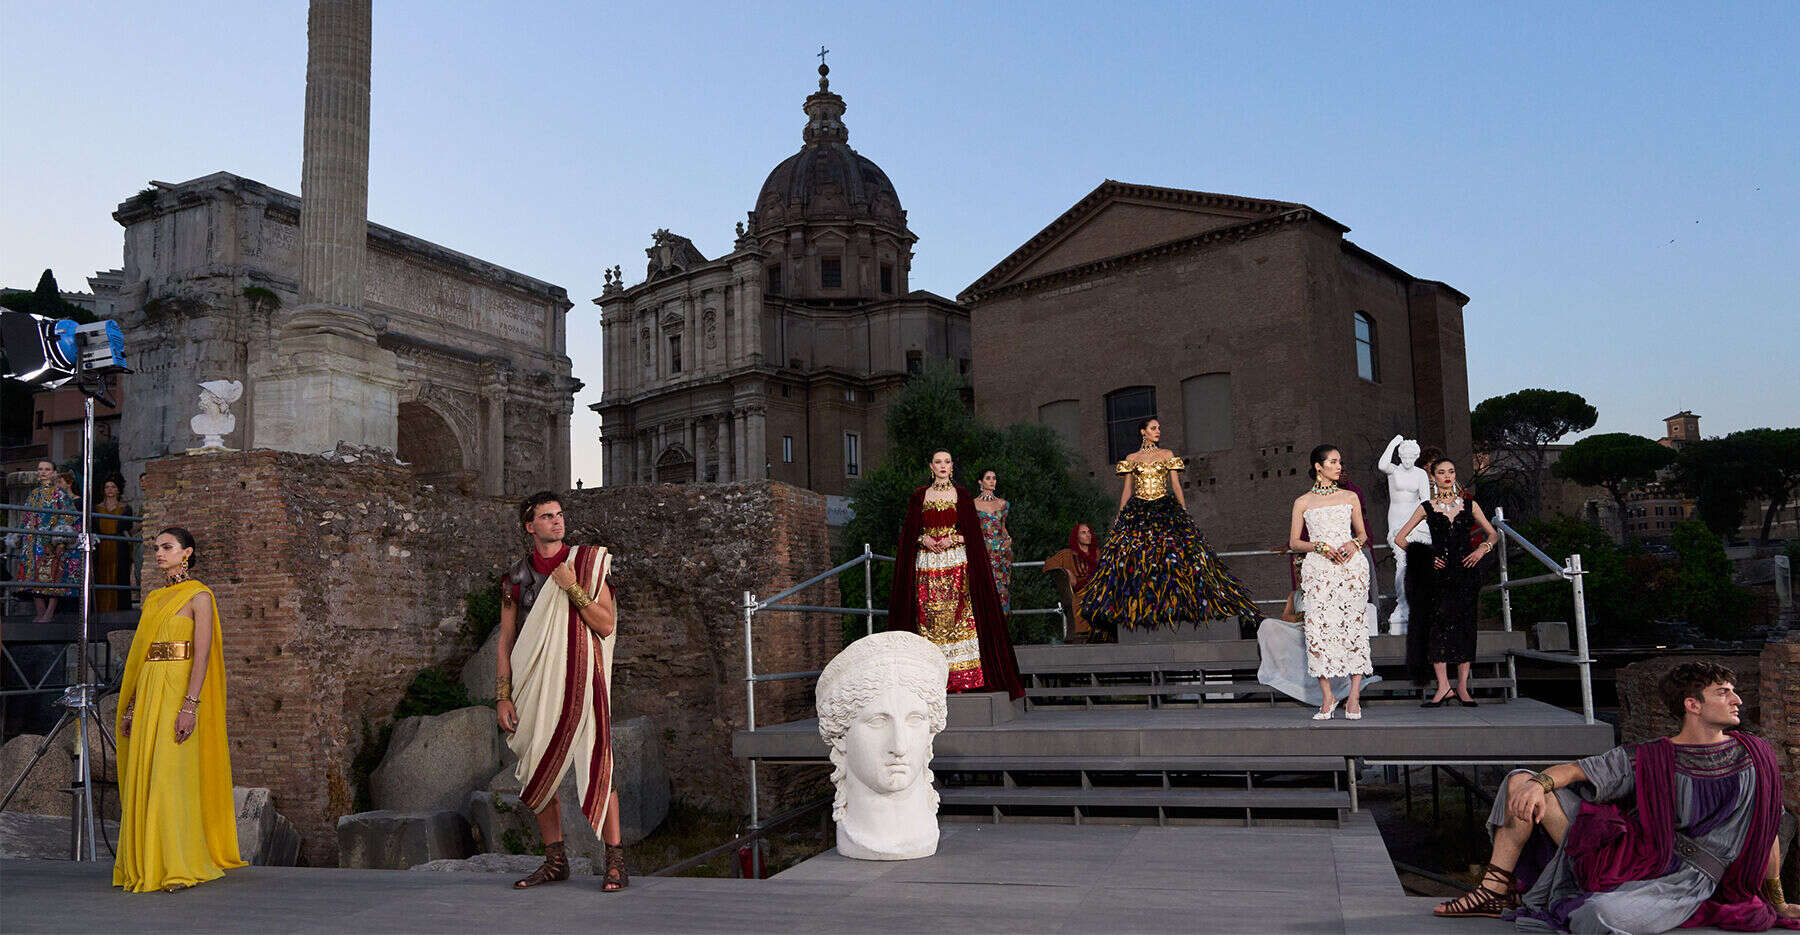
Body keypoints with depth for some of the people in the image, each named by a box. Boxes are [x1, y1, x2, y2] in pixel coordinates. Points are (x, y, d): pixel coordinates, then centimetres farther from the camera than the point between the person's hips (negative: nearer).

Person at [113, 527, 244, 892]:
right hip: (148, 693, 7)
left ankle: (179, 866, -4)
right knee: (142, 778, 6)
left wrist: (191, 704, -21)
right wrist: (131, 705, 12)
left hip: (179, 690, -7)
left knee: (171, 777, -10)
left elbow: (202, 654, -13)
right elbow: (140, 655, 18)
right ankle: (144, 864, 14)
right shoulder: (153, 599, 17)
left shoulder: (198, 596, -4)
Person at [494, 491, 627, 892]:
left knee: (597, 768, -9)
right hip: (536, 686, 3)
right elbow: (505, 641, 9)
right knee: (539, 774, 7)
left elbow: (607, 625, -3)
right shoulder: (515, 577, 10)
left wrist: (573, 589, -14)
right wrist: (502, 696, 2)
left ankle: (615, 863, -4)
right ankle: (555, 860, 20)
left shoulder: (588, 564, 3)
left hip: (581, 682, -3)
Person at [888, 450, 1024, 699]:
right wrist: (924, 539, -9)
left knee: (958, 614, -9)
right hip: (927, 564, 1)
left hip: (956, 562, -1)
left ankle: (962, 675, -8)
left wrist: (952, 539, -11)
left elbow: (972, 531, 6)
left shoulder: (962, 495, 9)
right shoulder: (919, 496, 12)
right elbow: (910, 530, 10)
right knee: (929, 615, -5)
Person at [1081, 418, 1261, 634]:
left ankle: (1172, 604, -10)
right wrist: (1119, 517, 5)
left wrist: (1184, 512, 2)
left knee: (1171, 555, -13)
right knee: (1133, 558, -14)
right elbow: (1127, 490, 12)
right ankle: (1136, 609, -12)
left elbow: (1176, 486, 10)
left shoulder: (1167, 454, 13)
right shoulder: (1132, 458, 13)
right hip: (1138, 511, 0)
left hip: (1166, 510, 0)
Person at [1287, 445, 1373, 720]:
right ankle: (1327, 697, 1)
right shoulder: (1303, 502, 8)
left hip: (1351, 565, 1)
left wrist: (1354, 543, -4)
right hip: (1319, 569, -1)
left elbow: (1363, 533, 18)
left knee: (1355, 625, -4)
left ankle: (1354, 698, 1)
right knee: (1318, 628, -7)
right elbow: (1294, 542, 6)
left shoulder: (1350, 497, 13)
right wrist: (1321, 547, -10)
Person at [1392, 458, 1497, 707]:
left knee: (1465, 625, -1)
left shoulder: (1469, 505, 9)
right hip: (1438, 571, -1)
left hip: (1465, 570, 1)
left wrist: (1482, 549, -3)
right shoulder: (1427, 508, 6)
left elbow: (1492, 534, 16)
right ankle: (1443, 686, -7)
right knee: (1438, 623, -8)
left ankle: (1462, 687, 3)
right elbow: (1399, 538, 7)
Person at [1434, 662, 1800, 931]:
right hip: (1626, 854, 3)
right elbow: (1573, 770, -2)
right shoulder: (1650, 759, 1)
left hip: (1684, 877, -3)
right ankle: (1493, 893, -5)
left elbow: (1766, 830, 14)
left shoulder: (1754, 757, 2)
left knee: (1606, 915, -38)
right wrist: (1540, 784, -25)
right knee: (1520, 783, -7)